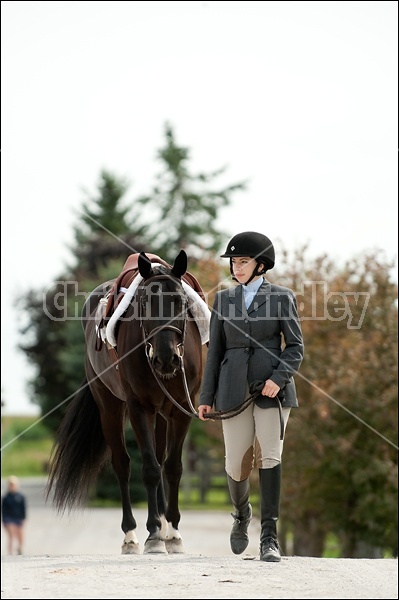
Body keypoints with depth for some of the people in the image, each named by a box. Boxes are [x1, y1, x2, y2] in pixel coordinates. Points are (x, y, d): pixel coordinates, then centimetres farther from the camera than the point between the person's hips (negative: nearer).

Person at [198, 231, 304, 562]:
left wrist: (278, 378, -16)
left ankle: (269, 538, -9)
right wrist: (206, 397, 8)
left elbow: (295, 347, 0)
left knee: (270, 457, -12)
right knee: (236, 464, 2)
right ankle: (242, 513, 33)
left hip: (272, 388, -2)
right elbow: (215, 349, 12)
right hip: (234, 390, 2)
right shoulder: (223, 299, 11)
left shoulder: (282, 297, 2)